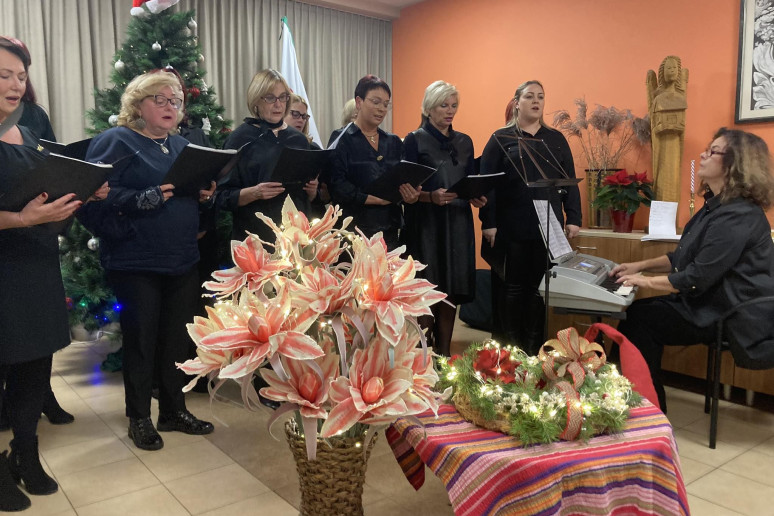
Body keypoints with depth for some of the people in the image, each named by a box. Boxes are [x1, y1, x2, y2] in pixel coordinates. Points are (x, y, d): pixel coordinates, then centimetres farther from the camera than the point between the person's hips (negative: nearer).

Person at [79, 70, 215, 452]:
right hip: (136, 264, -6)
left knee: (178, 337, 12)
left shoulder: (182, 145, 15)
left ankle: (174, 410, 29)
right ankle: (139, 418, 23)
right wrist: (141, 200, -26)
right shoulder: (115, 142, -5)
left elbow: (195, 192, 21)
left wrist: (205, 194, -1)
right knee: (141, 339, 5)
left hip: (183, 261, 6)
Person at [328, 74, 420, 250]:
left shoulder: (394, 142, 14)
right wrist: (372, 198, -21)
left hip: (389, 230, 5)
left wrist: (411, 195, -9)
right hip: (355, 230, -5)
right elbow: (337, 186, -12)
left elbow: (404, 181, 13)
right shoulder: (343, 140, -3)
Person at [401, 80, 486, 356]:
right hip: (426, 225, -4)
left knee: (452, 291, 4)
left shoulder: (464, 142, 15)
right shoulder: (415, 140, 0)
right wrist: (431, 196, -23)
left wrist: (476, 197, -5)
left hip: (458, 225, 5)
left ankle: (444, 354, 14)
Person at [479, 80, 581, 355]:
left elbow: (569, 181, 11)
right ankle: (512, 349, 16)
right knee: (513, 287, 4)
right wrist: (488, 222, -12)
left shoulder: (556, 139, 13)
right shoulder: (501, 138, 3)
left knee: (539, 287, 8)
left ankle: (534, 348, 19)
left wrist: (573, 218, 2)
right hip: (511, 227, -3)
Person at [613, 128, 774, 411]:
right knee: (636, 313, 0)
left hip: (732, 318, -10)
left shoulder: (738, 216, -23)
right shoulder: (718, 206, 11)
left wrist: (646, 280, -13)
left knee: (637, 319, -9)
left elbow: (698, 278, -25)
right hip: (714, 303, 10)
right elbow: (684, 256, 17)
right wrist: (641, 265, 7)